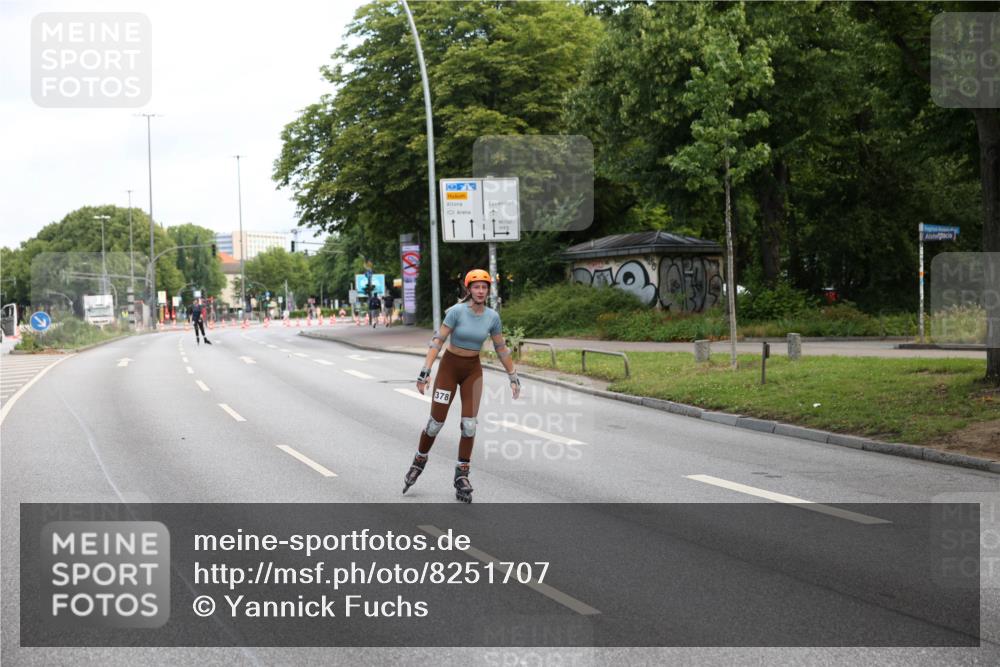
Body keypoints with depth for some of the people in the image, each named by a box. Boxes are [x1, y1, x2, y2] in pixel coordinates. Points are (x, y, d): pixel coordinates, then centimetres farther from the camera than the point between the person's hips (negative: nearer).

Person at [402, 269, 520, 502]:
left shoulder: (492, 317, -6)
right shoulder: (457, 311, -17)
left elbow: (502, 349, 5)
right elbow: (437, 340, -18)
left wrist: (513, 378, 7)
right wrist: (425, 372, -24)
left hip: (473, 371, 3)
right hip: (449, 367, -3)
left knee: (469, 424, -6)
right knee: (436, 422, 0)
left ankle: (462, 476, 4)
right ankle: (419, 461, 27)